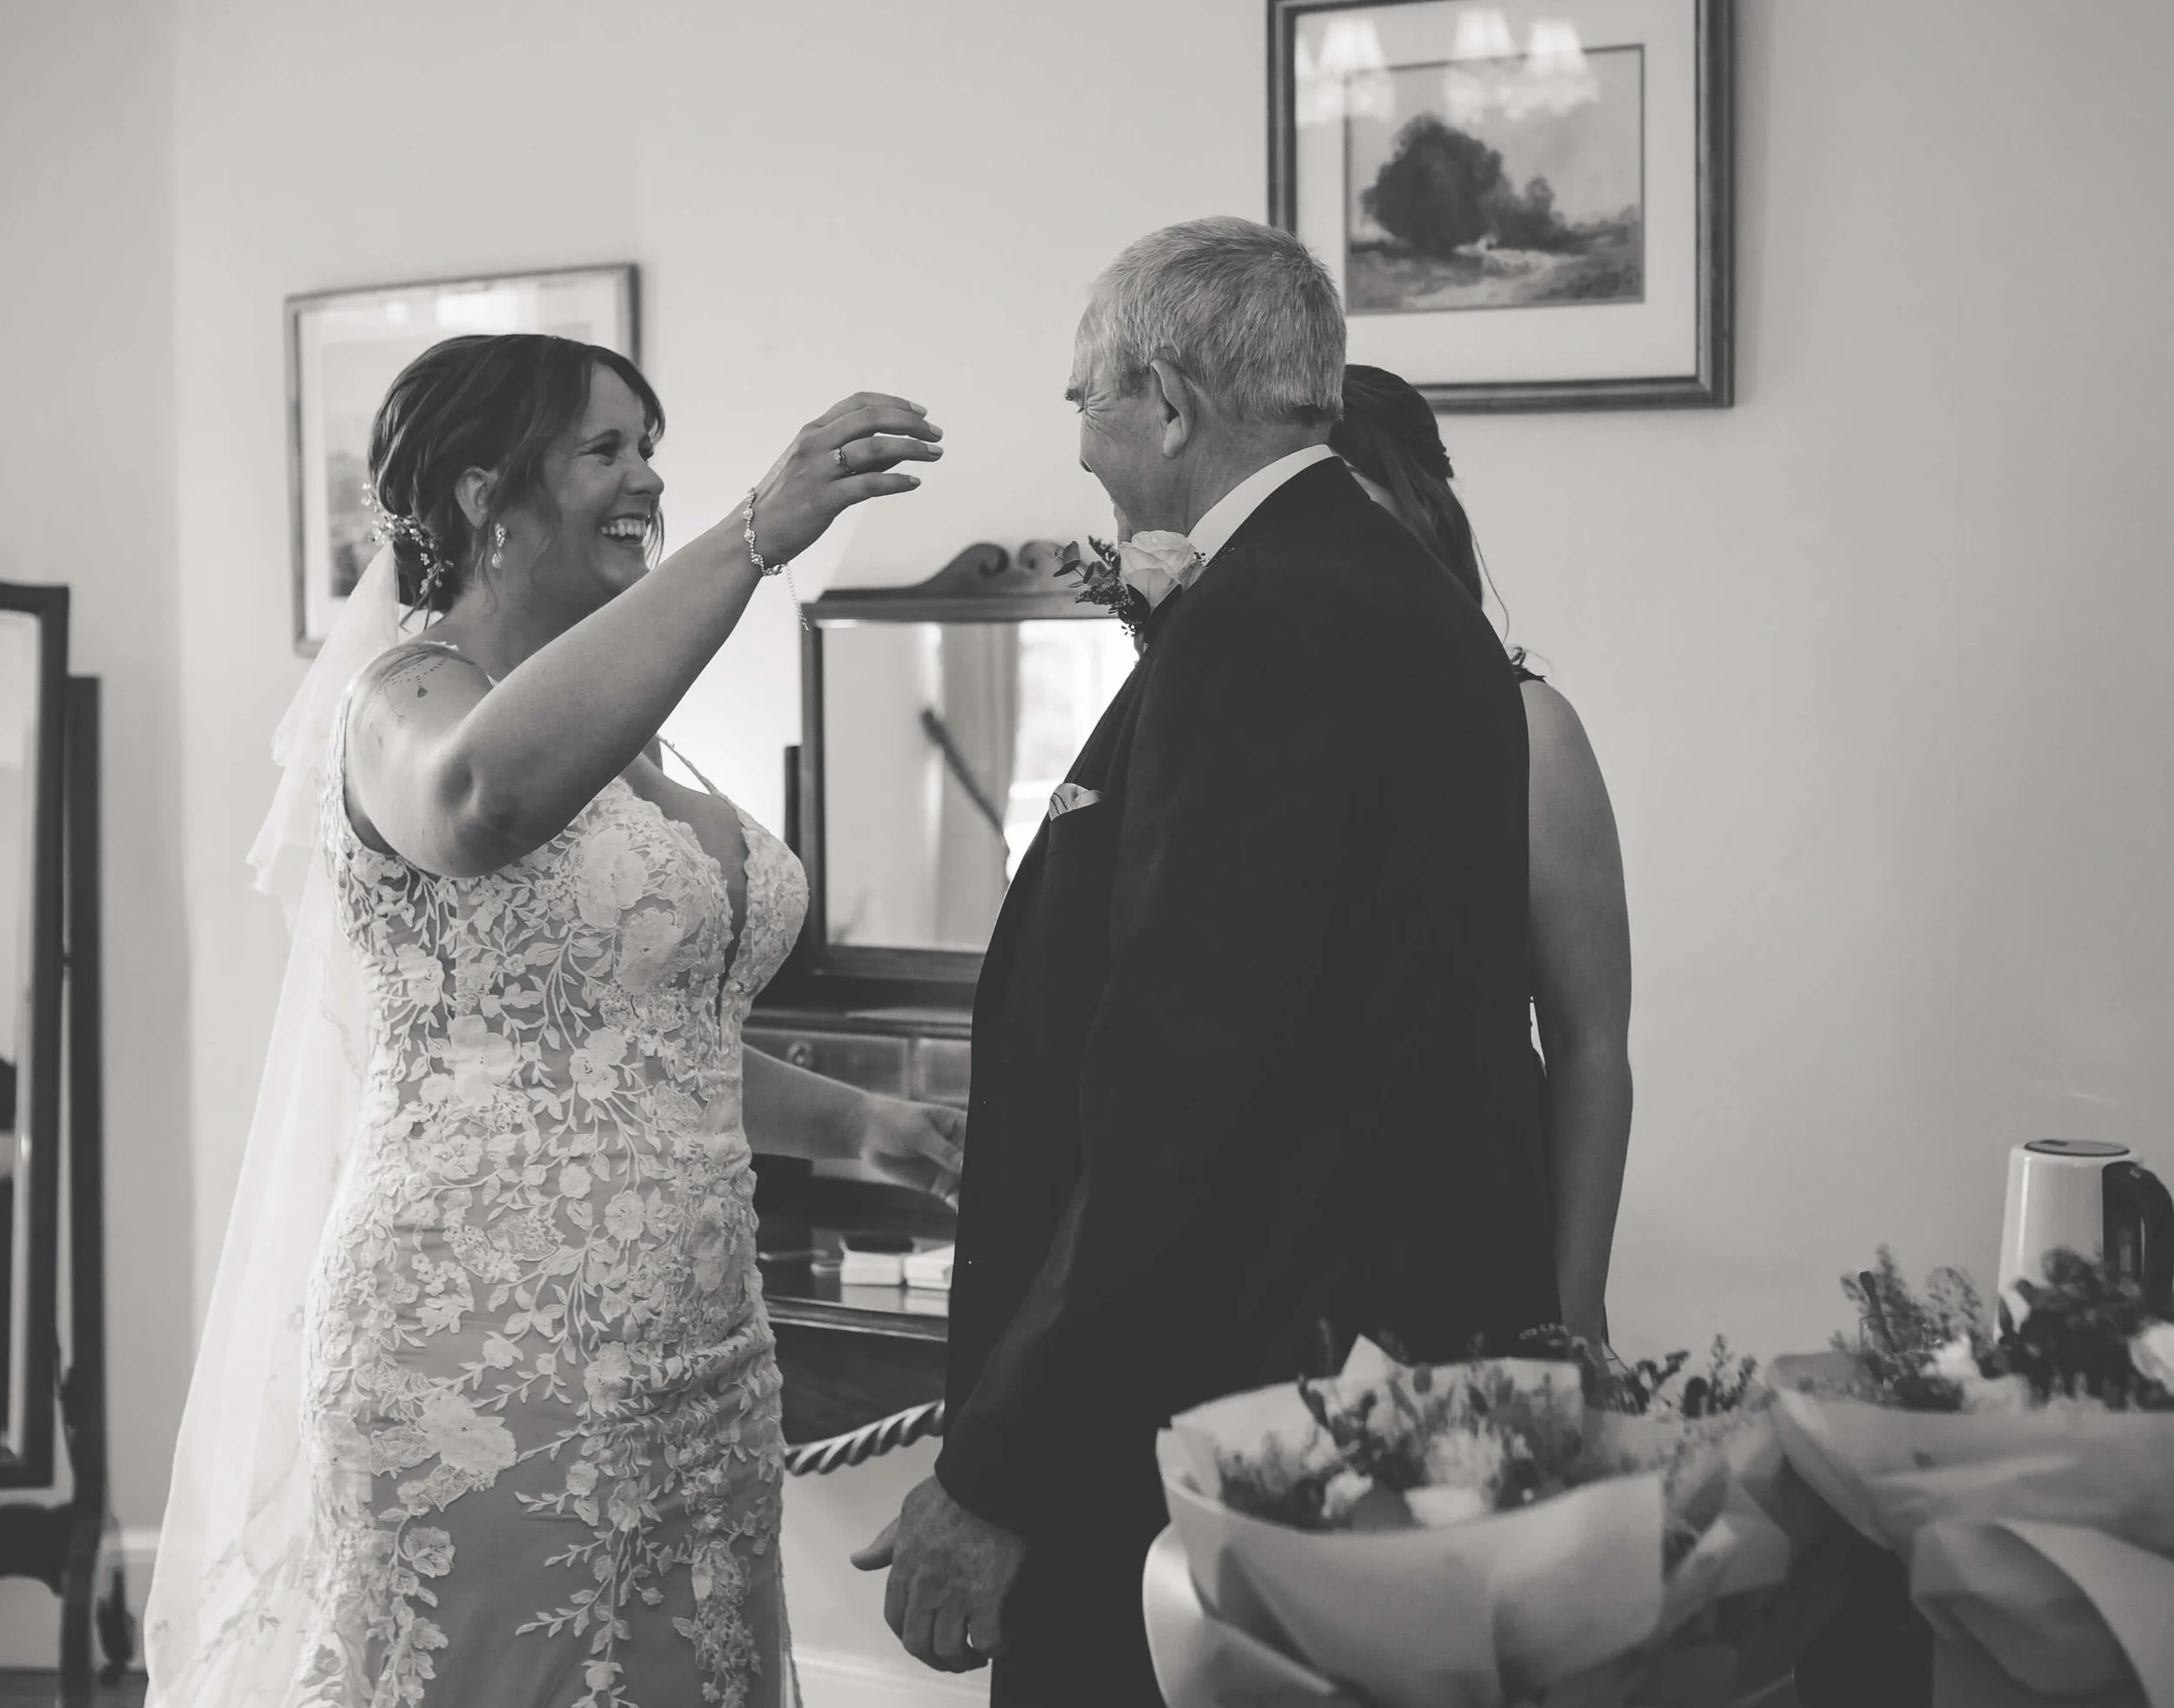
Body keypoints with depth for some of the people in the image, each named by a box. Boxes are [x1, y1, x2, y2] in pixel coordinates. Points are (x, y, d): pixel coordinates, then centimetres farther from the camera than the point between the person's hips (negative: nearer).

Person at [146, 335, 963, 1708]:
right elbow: (481, 795, -34)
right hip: (488, 1358, -7)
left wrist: (854, 1122, 11)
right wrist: (757, 536, -34)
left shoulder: (626, 750, 15)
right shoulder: (406, 698, -8)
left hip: (694, 1358, 8)